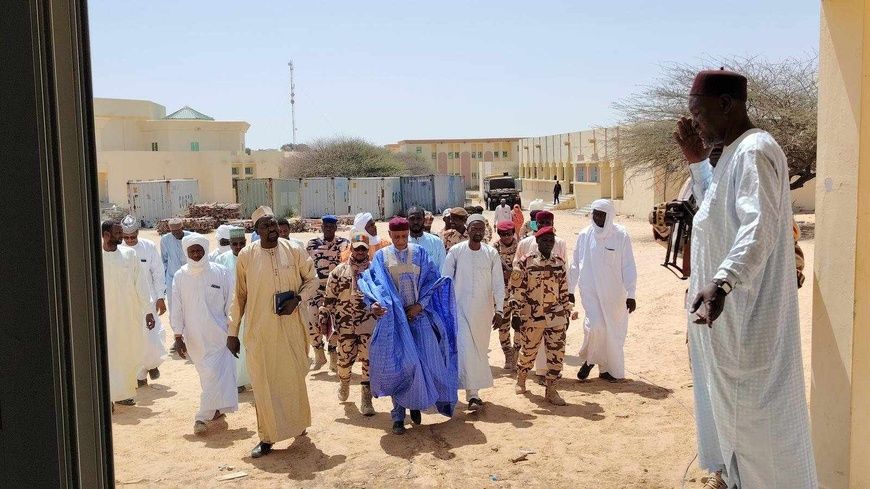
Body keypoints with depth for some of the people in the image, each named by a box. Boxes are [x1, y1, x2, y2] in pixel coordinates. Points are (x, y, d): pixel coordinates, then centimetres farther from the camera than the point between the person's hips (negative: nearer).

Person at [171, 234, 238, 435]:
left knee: (214, 374, -9)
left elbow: (230, 303, -1)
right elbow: (177, 309, 3)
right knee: (206, 374, 13)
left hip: (217, 334, -2)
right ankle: (217, 409, 28)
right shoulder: (180, 276, 0)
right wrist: (178, 337, -1)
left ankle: (203, 417, -5)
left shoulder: (220, 273, -6)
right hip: (194, 336, 2)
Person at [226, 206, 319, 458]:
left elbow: (313, 279, 8)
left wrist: (297, 299, -11)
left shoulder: (294, 250, -3)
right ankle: (267, 438, 15)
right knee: (263, 383, 4)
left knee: (294, 377, 13)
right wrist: (233, 331, 4)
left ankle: (297, 423, 36)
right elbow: (239, 295, 3)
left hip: (290, 328, 1)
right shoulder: (246, 255, -3)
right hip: (259, 331, -1)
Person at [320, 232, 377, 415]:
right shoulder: (339, 271, 5)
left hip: (369, 324, -1)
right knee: (345, 359, 9)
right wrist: (324, 319, 5)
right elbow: (329, 297, 7)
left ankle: (366, 400, 7)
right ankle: (344, 383, 41)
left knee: (368, 361, -2)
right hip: (345, 324, 1)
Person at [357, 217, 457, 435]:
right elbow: (373, 283, -3)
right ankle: (398, 415, 4)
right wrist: (374, 304, -23)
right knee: (398, 363, -4)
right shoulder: (381, 256, 4)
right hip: (394, 317, -1)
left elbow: (432, 280, 3)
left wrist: (420, 305, -10)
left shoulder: (419, 254, 6)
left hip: (419, 315, 1)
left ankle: (416, 403, 24)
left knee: (422, 361, 2)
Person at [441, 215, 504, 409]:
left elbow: (498, 284, 0)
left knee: (480, 350, 9)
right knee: (466, 349, -11)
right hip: (461, 309, -2)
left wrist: (499, 309, -6)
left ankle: (474, 391, 22)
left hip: (484, 310, 2)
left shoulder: (491, 254, 0)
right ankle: (472, 393, -9)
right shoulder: (456, 251, -5)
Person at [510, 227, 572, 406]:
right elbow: (517, 289, -7)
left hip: (556, 317, 3)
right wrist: (516, 313, -10)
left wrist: (567, 312, 14)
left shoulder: (559, 262, 6)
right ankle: (521, 379, 37)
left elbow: (564, 290, 13)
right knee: (528, 350, 11)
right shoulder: (526, 262, -7)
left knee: (557, 352, 1)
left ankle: (551, 389, 11)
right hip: (532, 316, -3)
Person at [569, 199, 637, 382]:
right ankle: (588, 359, 12)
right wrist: (569, 290, 10)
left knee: (613, 331, 6)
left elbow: (628, 267, -6)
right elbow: (575, 265, 8)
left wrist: (630, 294, -10)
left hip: (614, 293, 0)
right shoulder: (584, 235, 0)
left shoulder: (621, 236, -7)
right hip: (590, 291, 0)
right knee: (594, 325, -15)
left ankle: (610, 369, 25)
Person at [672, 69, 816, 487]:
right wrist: (696, 159, 15)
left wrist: (721, 282, -44)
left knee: (752, 406, -1)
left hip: (746, 310, -11)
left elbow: (759, 229, -32)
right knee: (735, 401, 21)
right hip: (731, 308, 11)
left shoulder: (755, 150, -19)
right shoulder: (735, 152, 13)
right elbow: (715, 208, 28)